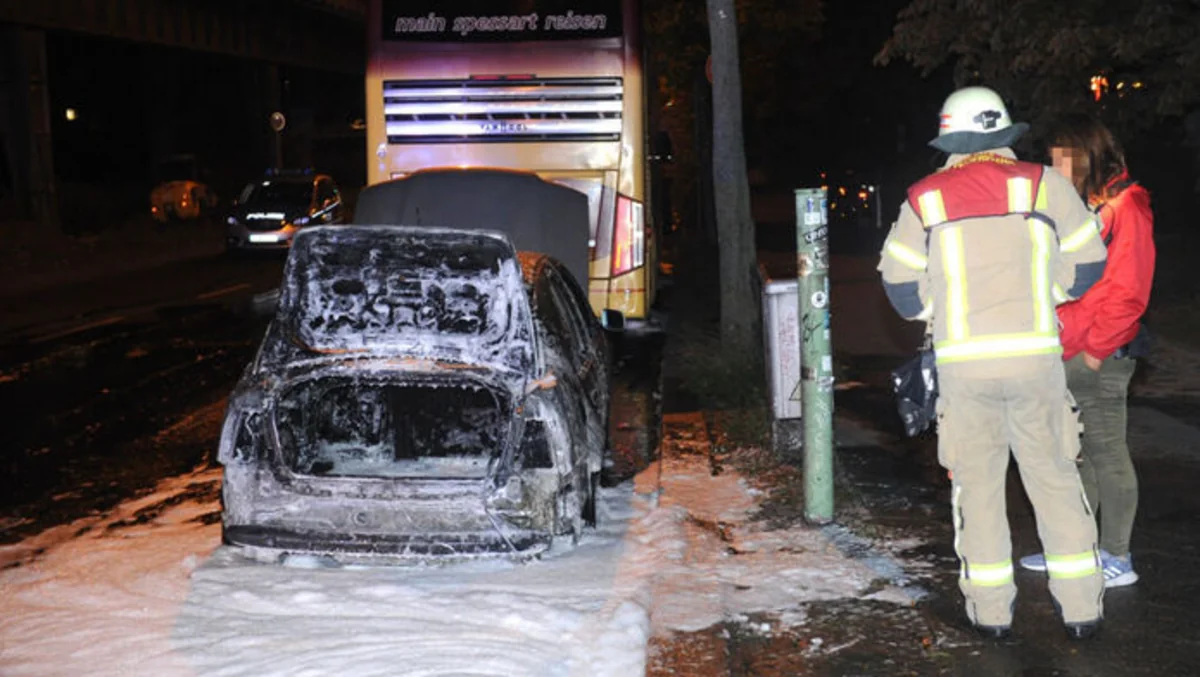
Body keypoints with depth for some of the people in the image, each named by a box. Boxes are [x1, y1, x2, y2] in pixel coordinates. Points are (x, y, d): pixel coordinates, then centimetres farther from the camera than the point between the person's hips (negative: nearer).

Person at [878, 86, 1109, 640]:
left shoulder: (925, 199, 3)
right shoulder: (1043, 184, 2)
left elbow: (900, 283, 5)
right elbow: (1087, 262, 7)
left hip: (963, 362, 0)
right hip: (1035, 355, 0)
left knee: (977, 484, 10)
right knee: (1054, 476, 10)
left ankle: (991, 611, 13)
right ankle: (1081, 608, 12)